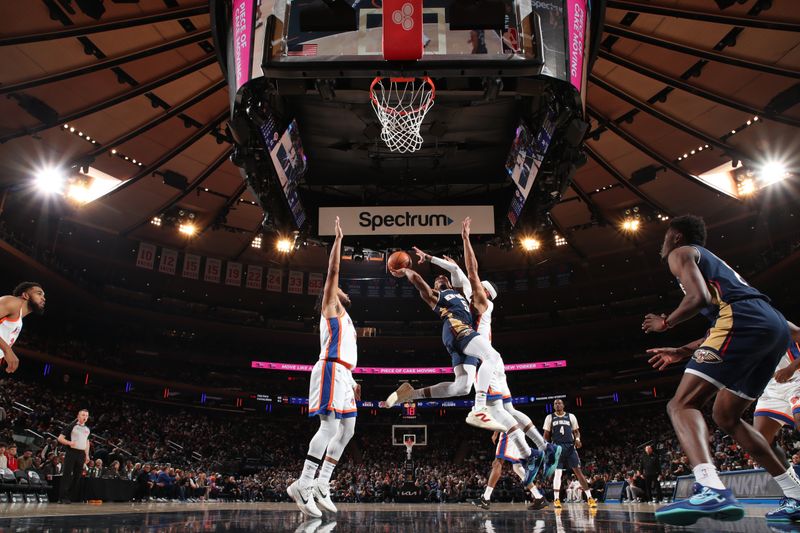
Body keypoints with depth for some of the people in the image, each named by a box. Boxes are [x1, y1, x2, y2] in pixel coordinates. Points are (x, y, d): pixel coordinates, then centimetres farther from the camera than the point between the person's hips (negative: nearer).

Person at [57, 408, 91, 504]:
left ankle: (70, 495, 16)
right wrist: (69, 442, -21)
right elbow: (60, 438, -4)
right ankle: (63, 497, 0)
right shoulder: (72, 426, -3)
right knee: (67, 474, -5)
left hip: (81, 454, 6)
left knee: (78, 476, 6)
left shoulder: (87, 429, 15)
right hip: (72, 452, -6)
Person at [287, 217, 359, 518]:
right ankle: (302, 486, -17)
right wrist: (338, 238, -2)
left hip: (342, 374, 10)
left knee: (347, 430, 7)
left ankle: (321, 485, 9)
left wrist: (352, 382, 24)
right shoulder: (330, 306, 7)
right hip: (331, 371, -10)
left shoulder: (344, 319, 30)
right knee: (329, 427, -18)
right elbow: (333, 271, -4)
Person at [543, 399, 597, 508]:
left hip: (570, 446, 1)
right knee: (557, 473, -4)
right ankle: (556, 499, 2)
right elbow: (546, 434, 9)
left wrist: (577, 439, -10)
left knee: (578, 471, -3)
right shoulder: (550, 417, 7)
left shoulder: (571, 416, 9)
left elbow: (576, 431, 12)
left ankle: (589, 497, 0)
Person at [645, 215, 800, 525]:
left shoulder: (681, 253, 11)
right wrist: (681, 352, 35)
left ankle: (712, 490, -36)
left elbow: (699, 298, -10)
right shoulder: (712, 261, 36)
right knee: (726, 417, 21)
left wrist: (665, 323, 6)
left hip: (744, 323, -9)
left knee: (682, 405, -14)